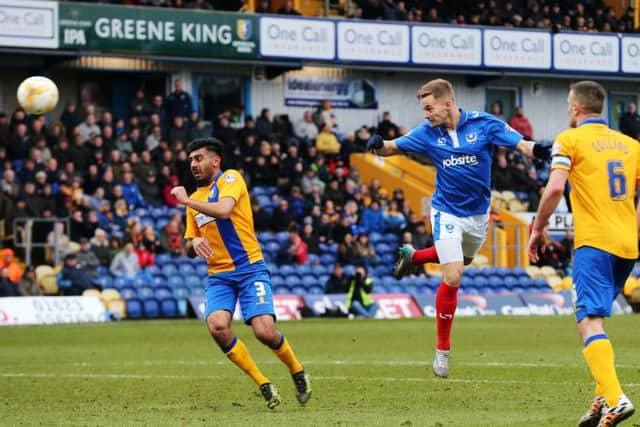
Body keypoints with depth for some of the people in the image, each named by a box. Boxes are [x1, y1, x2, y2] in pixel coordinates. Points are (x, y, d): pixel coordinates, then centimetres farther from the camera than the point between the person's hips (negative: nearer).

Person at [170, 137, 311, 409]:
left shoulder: (230, 178, -1)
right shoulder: (195, 198, 19)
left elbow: (223, 210, -23)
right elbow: (189, 251, 23)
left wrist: (186, 201, -12)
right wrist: (194, 243, -1)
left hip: (249, 267, -5)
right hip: (218, 275, 5)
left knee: (264, 330, -20)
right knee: (217, 326, -23)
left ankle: (297, 371, 13)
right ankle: (264, 385, -8)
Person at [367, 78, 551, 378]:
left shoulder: (484, 124, -16)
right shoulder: (428, 133, -10)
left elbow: (521, 144, -19)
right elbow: (393, 147, -5)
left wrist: (536, 150, -42)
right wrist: (379, 146, -29)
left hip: (478, 213, 2)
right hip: (447, 213, -2)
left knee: (460, 261, 27)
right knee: (452, 278, -12)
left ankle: (412, 256, 56)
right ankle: (443, 348, 2)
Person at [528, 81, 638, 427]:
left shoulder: (570, 139, 0)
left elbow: (555, 188, -13)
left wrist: (538, 228, -1)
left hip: (594, 242, -6)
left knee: (590, 322, -13)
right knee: (594, 317, 20)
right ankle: (603, 398, 14)